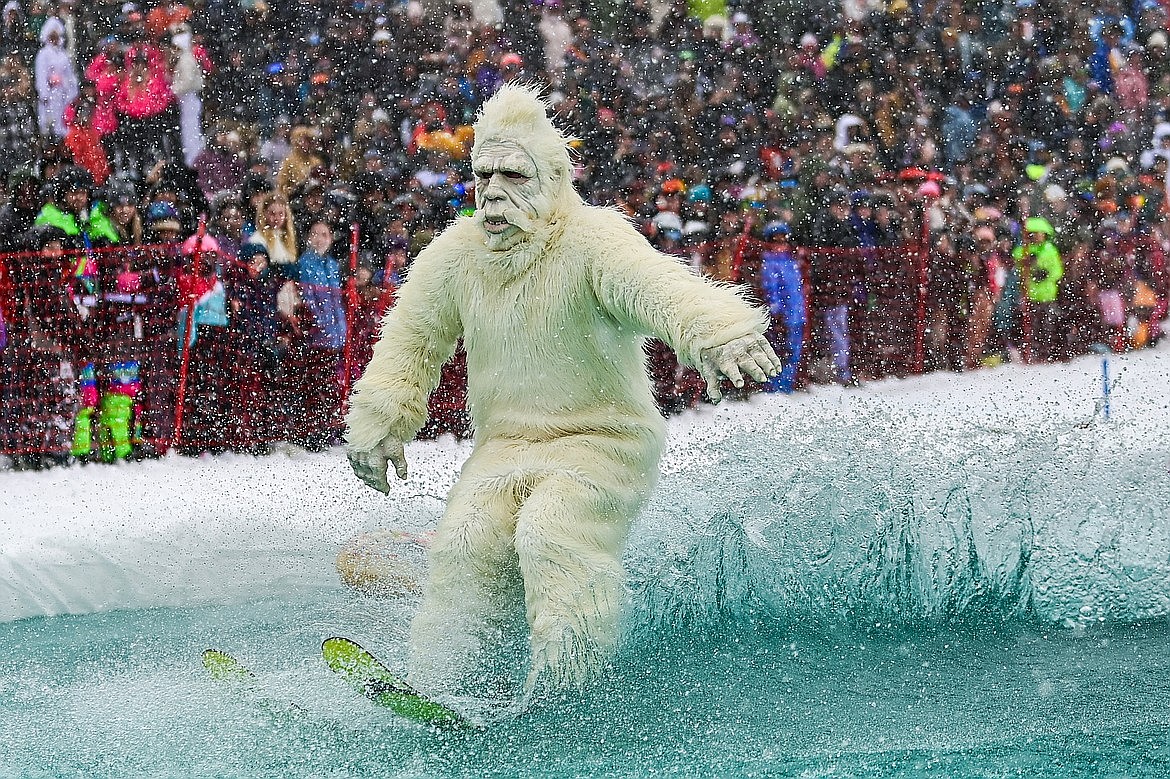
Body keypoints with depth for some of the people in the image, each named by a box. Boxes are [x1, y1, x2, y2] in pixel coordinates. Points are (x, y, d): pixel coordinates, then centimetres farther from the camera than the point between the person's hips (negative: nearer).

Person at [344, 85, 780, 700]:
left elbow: (660, 289, -36)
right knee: (468, 539, -20)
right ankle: (433, 685, -15)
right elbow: (412, 340, 18)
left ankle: (562, 693, -24)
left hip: (603, 438, -5)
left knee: (550, 533, -29)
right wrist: (380, 425, 17)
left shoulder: (593, 241, -16)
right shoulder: (455, 255, 2)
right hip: (503, 444, 5)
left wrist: (720, 336, -55)